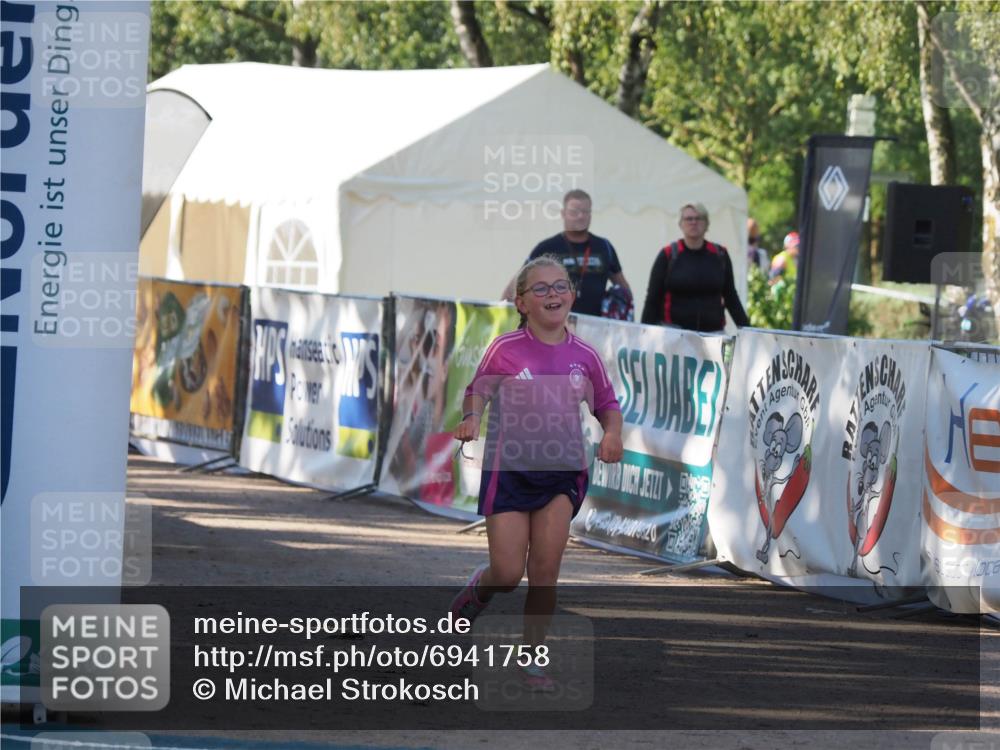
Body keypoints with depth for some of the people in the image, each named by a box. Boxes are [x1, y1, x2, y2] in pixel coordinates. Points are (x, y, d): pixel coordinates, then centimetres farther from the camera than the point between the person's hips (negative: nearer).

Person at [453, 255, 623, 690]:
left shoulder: (584, 357, 0)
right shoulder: (506, 349, -7)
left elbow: (607, 403, 13)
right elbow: (477, 390, 5)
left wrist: (612, 433, -7)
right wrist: (471, 419, -15)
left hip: (562, 470, 2)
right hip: (509, 469, -2)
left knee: (546, 570, -7)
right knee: (507, 575, -4)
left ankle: (533, 658, 8)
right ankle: (478, 590, 33)